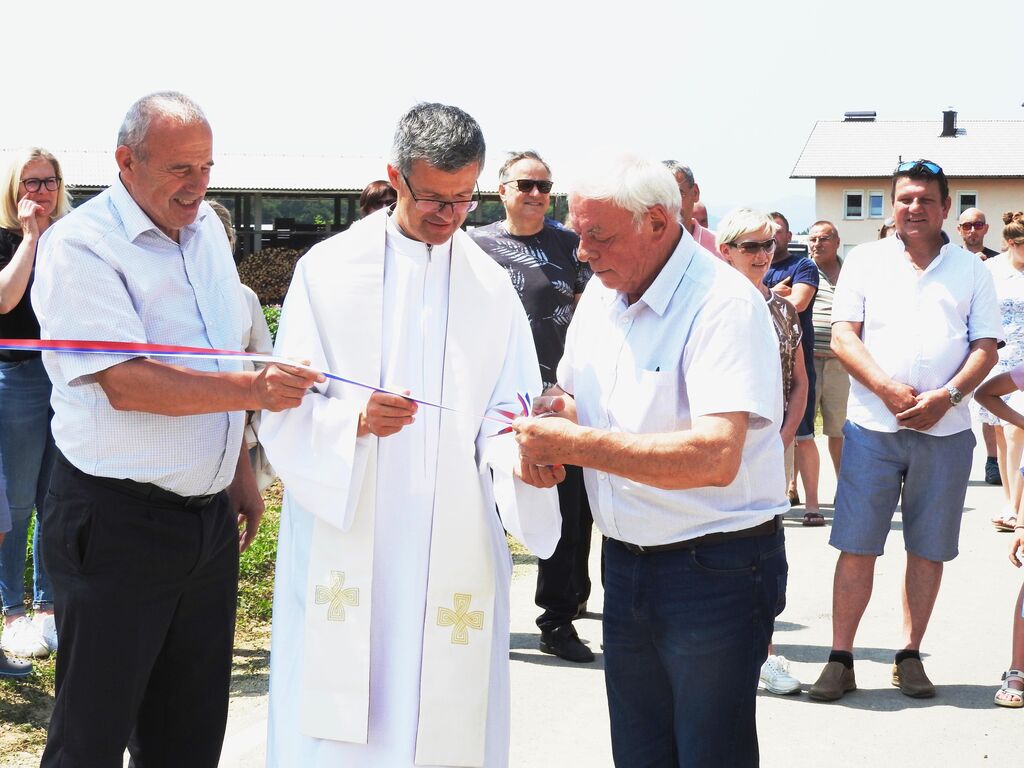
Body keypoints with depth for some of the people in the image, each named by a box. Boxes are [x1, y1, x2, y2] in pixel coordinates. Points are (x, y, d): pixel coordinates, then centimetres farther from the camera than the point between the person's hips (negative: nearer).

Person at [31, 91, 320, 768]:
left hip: (210, 515, 7)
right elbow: (123, 382, -24)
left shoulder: (206, 228, 10)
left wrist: (241, 473, 20)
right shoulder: (81, 244, -14)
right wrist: (250, 389, -31)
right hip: (115, 526, -7)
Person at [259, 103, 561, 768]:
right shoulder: (328, 270, 4)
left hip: (454, 556, 2)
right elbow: (288, 409, -2)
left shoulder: (493, 287, 11)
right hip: (343, 548, -1)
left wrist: (517, 457, -17)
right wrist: (357, 418, -22)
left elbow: (505, 413, 6)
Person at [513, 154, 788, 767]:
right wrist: (553, 413, -6)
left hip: (716, 571, -7)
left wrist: (577, 444, -28)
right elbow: (569, 397, 19)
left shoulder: (723, 303, -19)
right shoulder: (602, 292, 7)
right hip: (625, 562, 7)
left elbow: (716, 456, -31)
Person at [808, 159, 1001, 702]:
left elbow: (986, 348, 5)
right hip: (872, 427, -1)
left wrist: (946, 396, -12)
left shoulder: (971, 270, 11)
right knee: (856, 547, -2)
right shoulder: (865, 260, 8)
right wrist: (888, 389, -14)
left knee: (929, 549, 6)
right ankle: (841, 659, 5)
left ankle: (910, 656, 18)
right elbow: (843, 337, 0)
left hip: (945, 430, 1)